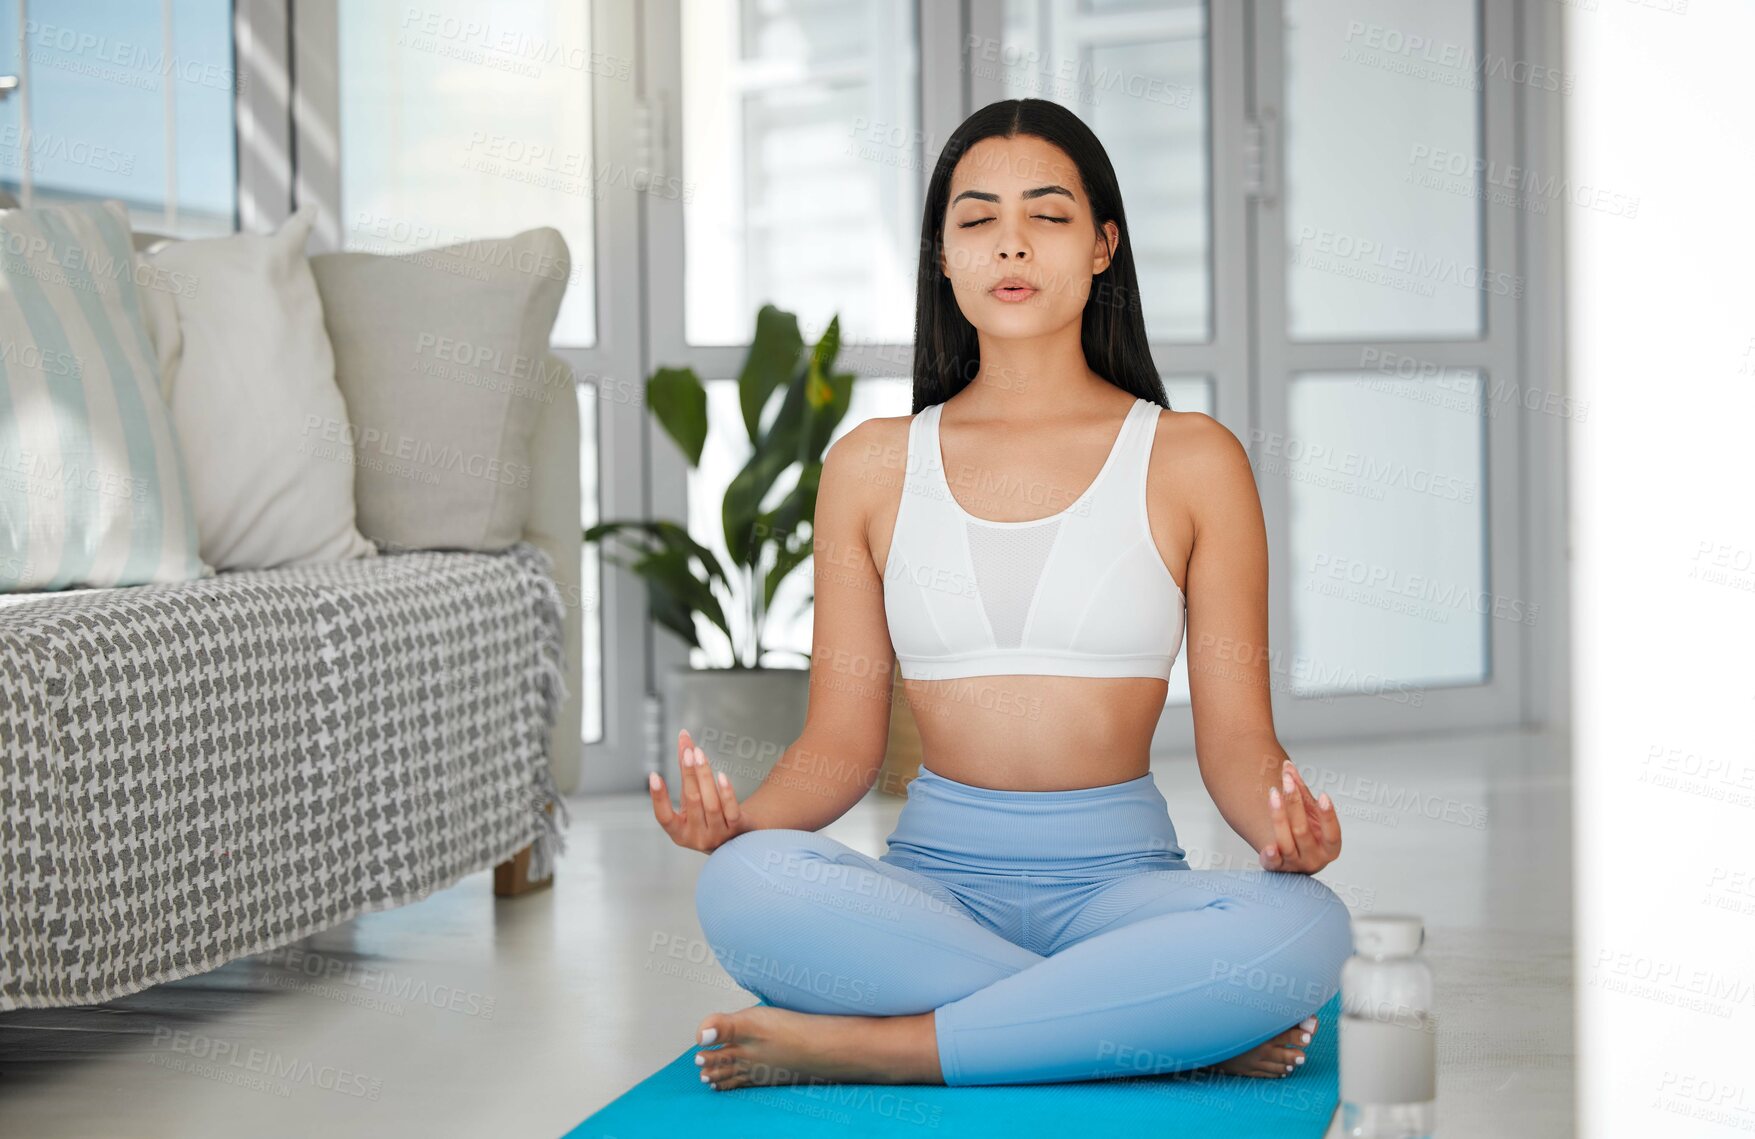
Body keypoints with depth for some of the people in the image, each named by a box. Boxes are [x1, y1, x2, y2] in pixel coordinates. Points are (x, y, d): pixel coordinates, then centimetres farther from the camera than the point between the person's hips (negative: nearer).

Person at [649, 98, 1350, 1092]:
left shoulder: (1192, 460, 6)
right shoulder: (874, 466, 11)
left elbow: (1236, 736, 2)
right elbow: (844, 739, 8)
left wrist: (1282, 824, -21)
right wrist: (741, 815, -13)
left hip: (1120, 872, -1)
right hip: (936, 874, 1)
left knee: (1303, 926, -35)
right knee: (745, 884, -33)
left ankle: (861, 1047, -26)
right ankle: (1178, 1031, -24)